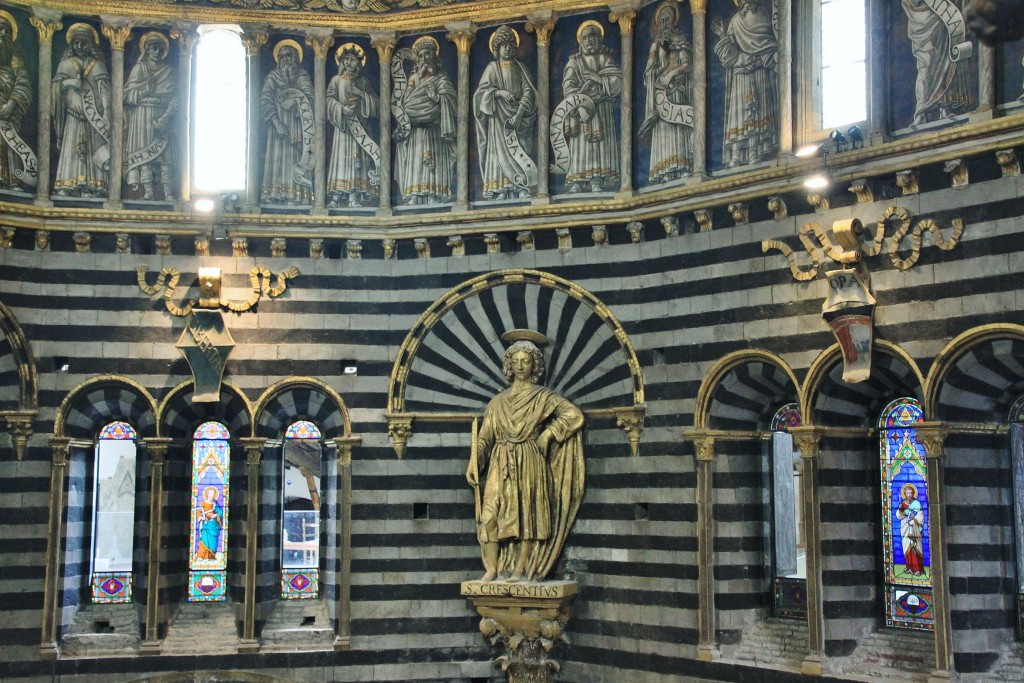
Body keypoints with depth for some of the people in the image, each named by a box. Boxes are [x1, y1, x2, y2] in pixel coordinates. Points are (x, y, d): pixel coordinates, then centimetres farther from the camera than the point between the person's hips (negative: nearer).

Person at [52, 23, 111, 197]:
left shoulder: (98, 65, 10)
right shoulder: (65, 64, 12)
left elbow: (104, 91, 2)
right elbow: (55, 87, 8)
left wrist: (105, 115, -8)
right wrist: (66, 83, -12)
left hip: (93, 116, 0)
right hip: (73, 115, 0)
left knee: (93, 149, -7)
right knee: (71, 148, -7)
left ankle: (90, 187, -10)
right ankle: (66, 186, -12)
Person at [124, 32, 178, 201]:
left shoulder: (169, 72, 11)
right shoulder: (139, 68, 10)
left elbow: (174, 98, 1)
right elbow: (128, 95, 3)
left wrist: (165, 118, -11)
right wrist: (145, 88, -11)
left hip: (161, 116, 0)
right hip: (142, 115, 0)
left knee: (163, 151, -8)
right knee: (143, 150, -9)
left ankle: (168, 193, -15)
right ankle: (148, 190, -14)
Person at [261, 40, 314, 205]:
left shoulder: (303, 76, 14)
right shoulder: (272, 77, 12)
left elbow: (310, 98, 2)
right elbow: (265, 101, 0)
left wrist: (295, 96, -13)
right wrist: (276, 122, -13)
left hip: (297, 126, 0)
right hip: (278, 124, 0)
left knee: (295, 159, -11)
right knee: (278, 159, -10)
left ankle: (296, 198, -17)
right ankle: (275, 198, -15)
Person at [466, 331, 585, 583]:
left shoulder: (543, 397, 7)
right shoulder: (498, 401, 16)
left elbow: (574, 415, -4)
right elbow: (485, 436, 11)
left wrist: (547, 435, -7)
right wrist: (473, 464, -1)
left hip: (529, 463, -3)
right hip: (501, 465, 3)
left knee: (527, 513, -6)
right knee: (491, 512, -8)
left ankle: (521, 569, -2)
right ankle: (492, 569, -4)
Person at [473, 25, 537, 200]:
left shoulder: (519, 67, 13)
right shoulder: (492, 68, 11)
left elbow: (528, 91, 1)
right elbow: (482, 91, 1)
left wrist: (519, 114, -13)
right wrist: (499, 92, -17)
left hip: (518, 115, 1)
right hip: (499, 117, 0)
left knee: (520, 151, -12)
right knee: (500, 151, -10)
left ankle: (522, 189, -20)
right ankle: (501, 191, -17)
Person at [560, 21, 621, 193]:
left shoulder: (606, 60, 16)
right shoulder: (574, 62, 12)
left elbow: (617, 84, 3)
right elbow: (568, 88, -3)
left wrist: (596, 77, -7)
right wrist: (580, 105, -19)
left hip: (603, 111, 1)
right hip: (581, 109, -1)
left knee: (601, 145, -10)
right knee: (581, 145, -12)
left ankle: (597, 183, -15)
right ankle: (576, 183, -18)